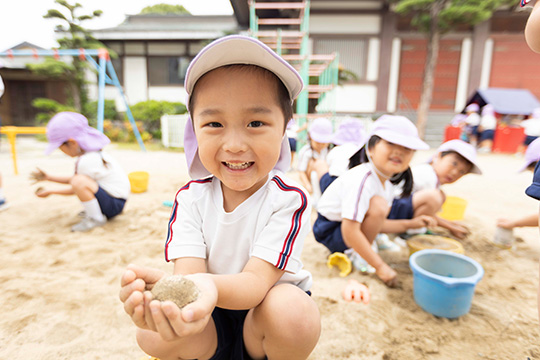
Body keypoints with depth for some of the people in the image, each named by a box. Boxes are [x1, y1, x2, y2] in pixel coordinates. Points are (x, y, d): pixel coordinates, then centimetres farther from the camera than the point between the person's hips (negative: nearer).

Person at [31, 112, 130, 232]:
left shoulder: (87, 161, -22)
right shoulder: (92, 152, 7)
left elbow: (76, 182, -8)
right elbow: (74, 178, 17)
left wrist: (49, 192, 4)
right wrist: (48, 177, 15)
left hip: (115, 204, -10)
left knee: (79, 182, -32)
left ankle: (95, 218, -13)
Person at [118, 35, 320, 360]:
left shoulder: (289, 200, -22)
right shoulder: (190, 198, -12)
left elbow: (256, 281, -30)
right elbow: (190, 271, -22)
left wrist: (210, 286, -53)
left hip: (266, 309, -1)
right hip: (211, 322, 2)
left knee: (293, 313, -33)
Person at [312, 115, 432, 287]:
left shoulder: (386, 184, 1)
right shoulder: (362, 179, -29)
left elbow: (376, 223, 11)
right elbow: (349, 231, -33)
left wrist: (410, 224, 6)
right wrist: (380, 266, -27)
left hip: (348, 229, 10)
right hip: (330, 232, -10)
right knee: (378, 205, -28)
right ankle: (356, 255, -7)